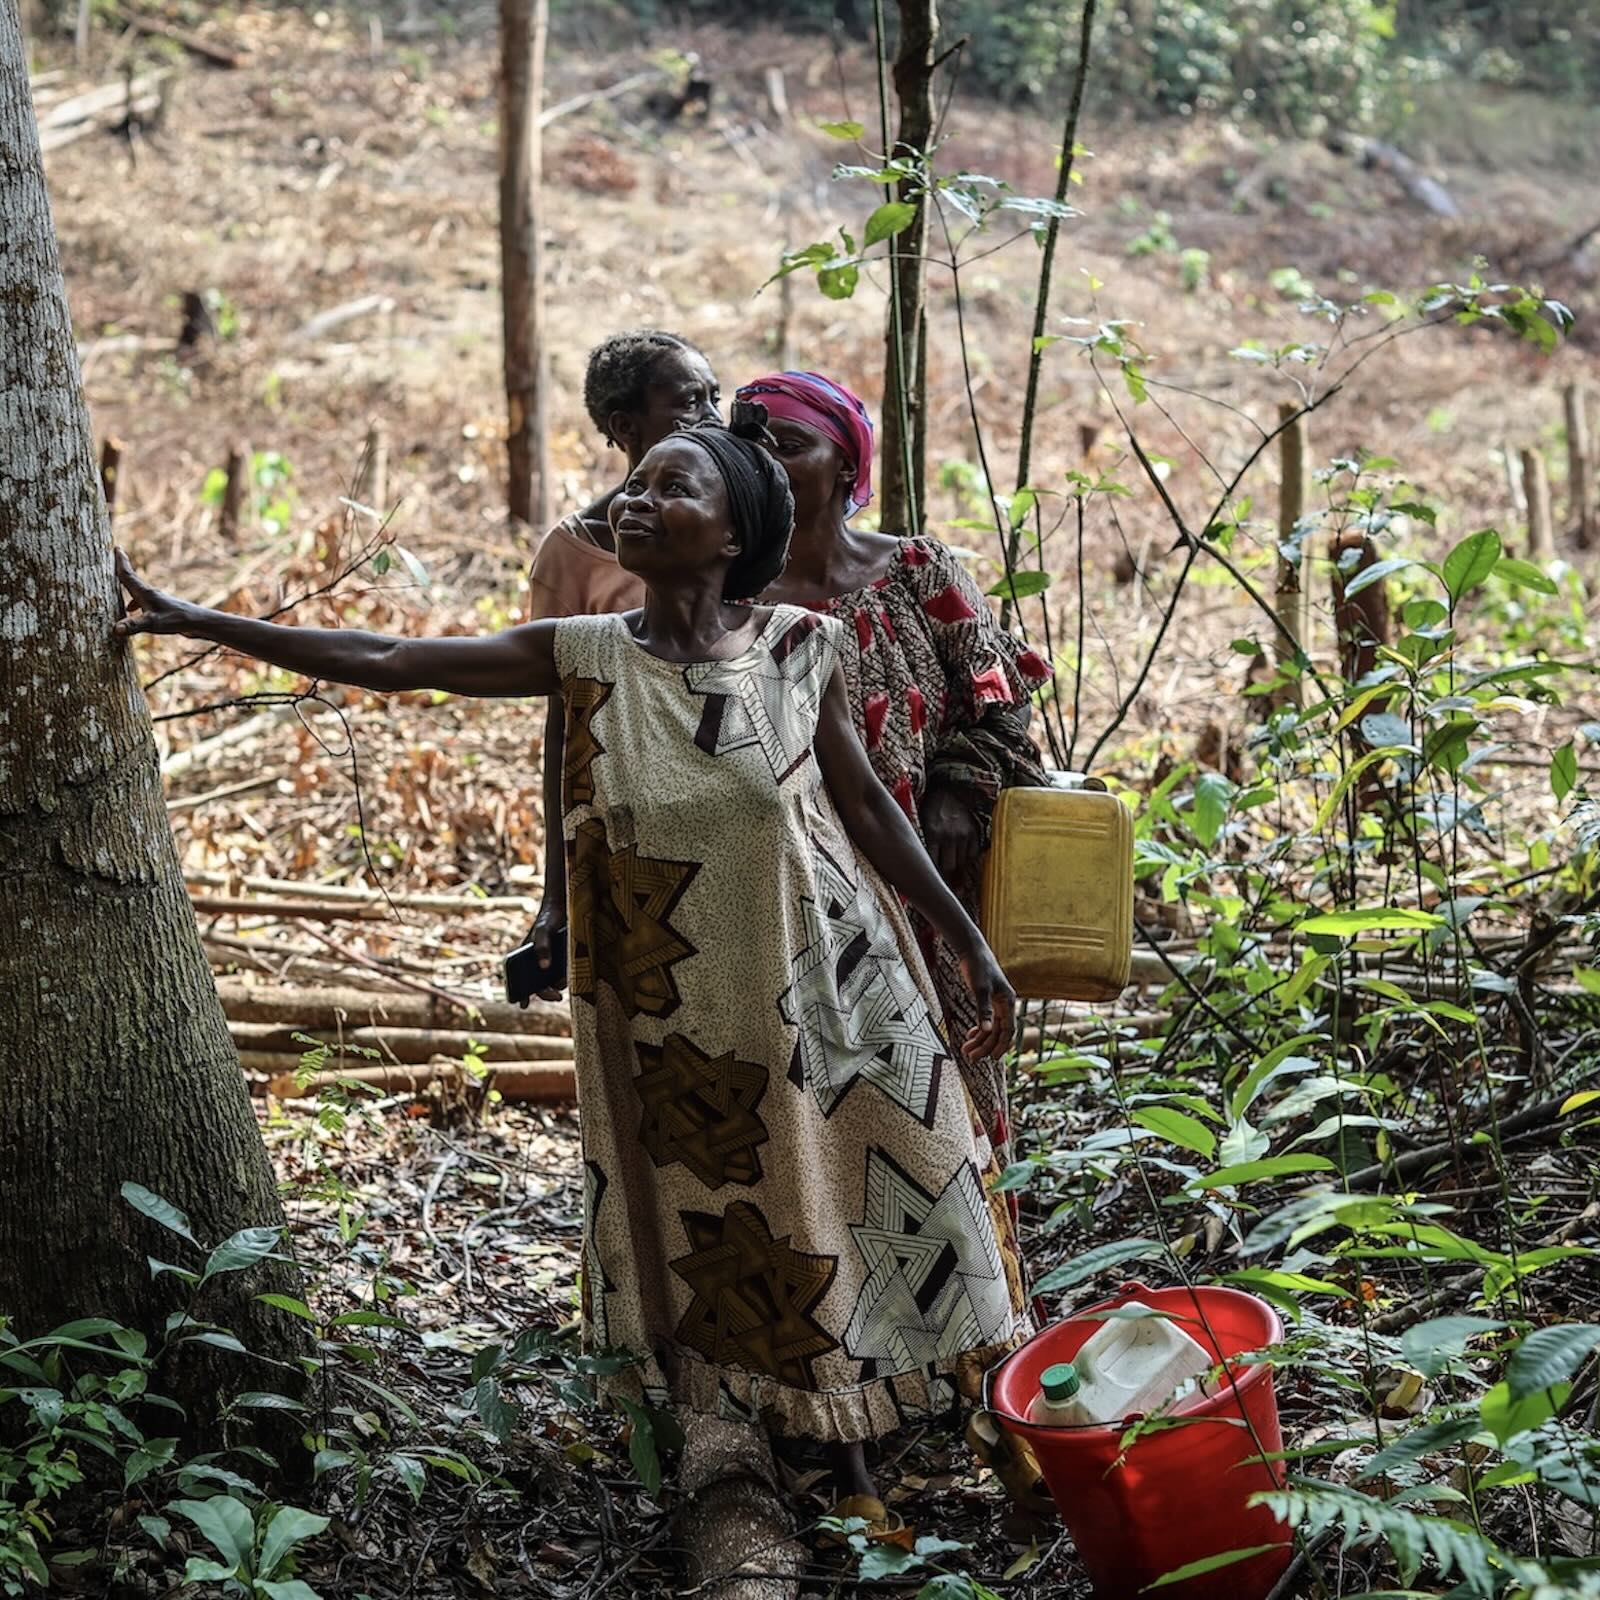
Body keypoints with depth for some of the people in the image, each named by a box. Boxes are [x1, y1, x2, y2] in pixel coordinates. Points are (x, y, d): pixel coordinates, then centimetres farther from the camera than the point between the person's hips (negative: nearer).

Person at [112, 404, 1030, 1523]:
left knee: (850, 1200, 8)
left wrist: (972, 943, 1)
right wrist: (187, 619, -10)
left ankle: (858, 1439, 30)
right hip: (676, 1013, 1)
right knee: (715, 1224, 11)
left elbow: (867, 805, 1)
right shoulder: (590, 656, -7)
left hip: (825, 989, -1)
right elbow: (383, 661, -8)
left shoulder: (799, 647, -8)